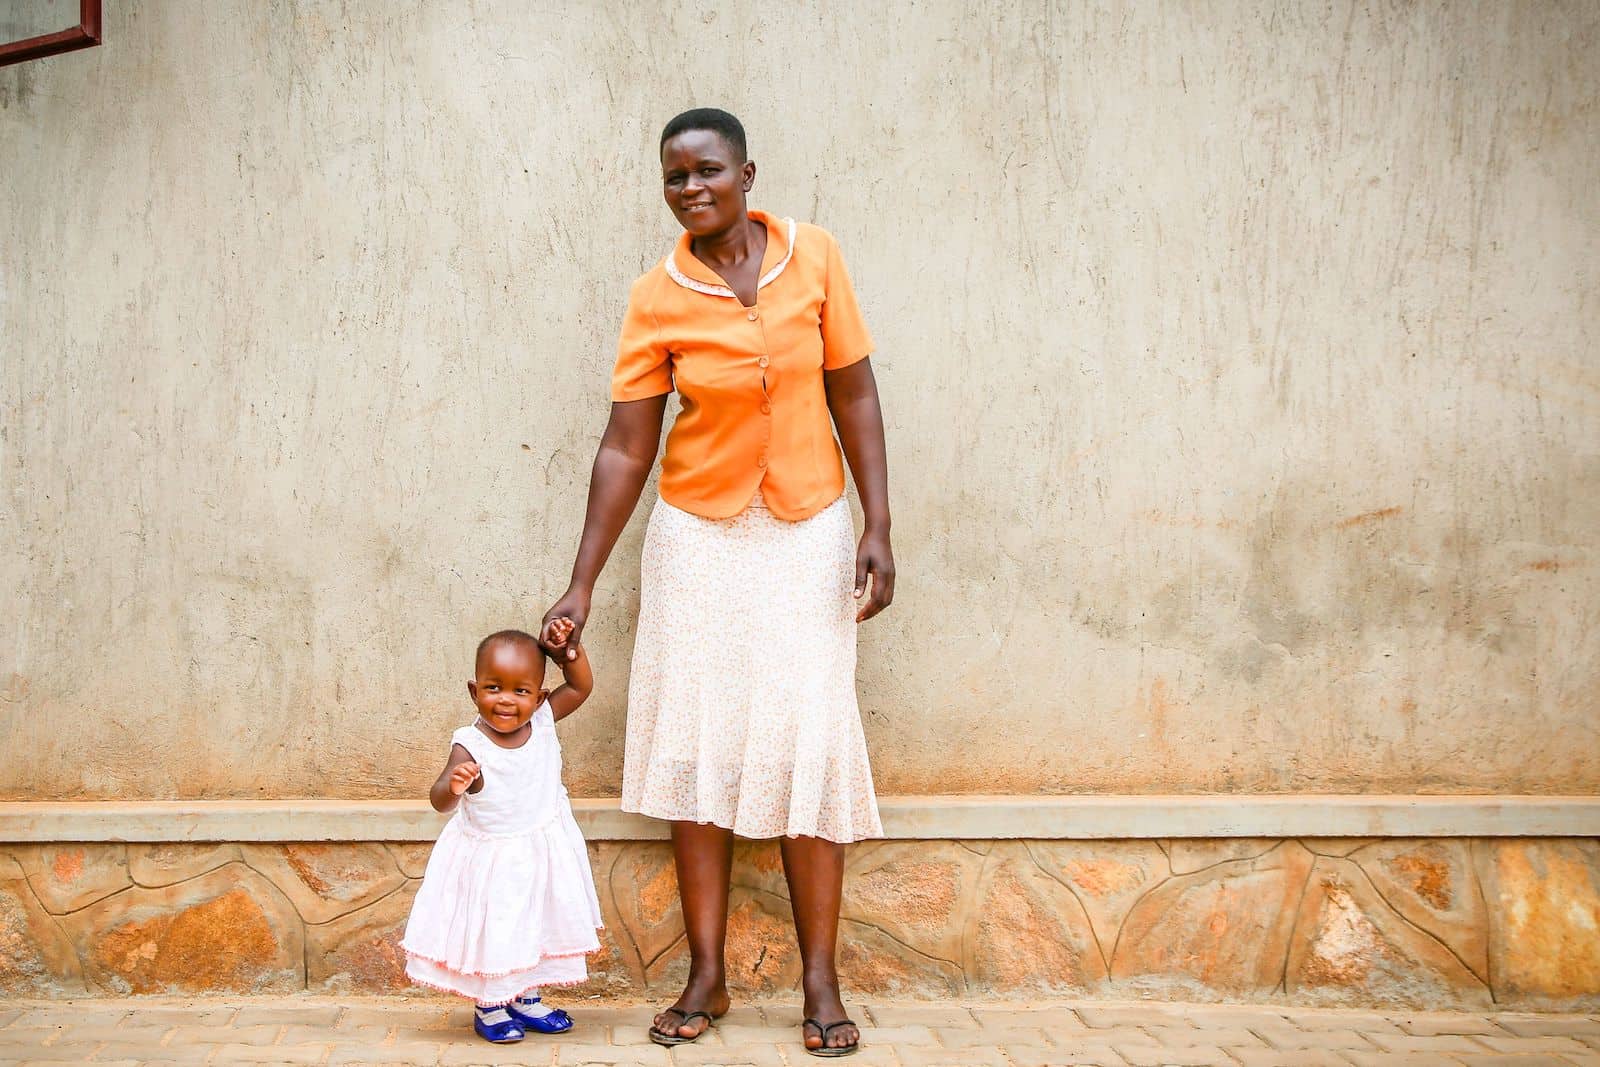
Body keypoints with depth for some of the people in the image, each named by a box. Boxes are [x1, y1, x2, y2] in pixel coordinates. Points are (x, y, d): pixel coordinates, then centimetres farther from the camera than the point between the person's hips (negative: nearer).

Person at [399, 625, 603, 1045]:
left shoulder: (543, 722, -11)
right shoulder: (470, 746, -26)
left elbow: (581, 686, 0)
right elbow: (440, 801, -34)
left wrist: (569, 648, -14)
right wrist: (453, 787, -56)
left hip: (540, 856, 5)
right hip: (490, 863, -5)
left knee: (536, 927, 18)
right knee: (491, 931, 7)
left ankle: (525, 998, 37)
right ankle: (488, 1007, 28)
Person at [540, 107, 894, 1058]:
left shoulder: (815, 257, -5)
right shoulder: (657, 300, -6)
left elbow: (854, 396, -1)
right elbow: (625, 451, -5)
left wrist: (878, 529, -7)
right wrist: (581, 587, -6)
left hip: (807, 533, 0)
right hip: (699, 538, 0)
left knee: (810, 743, -1)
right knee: (700, 745, 3)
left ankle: (822, 981, 9)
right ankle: (708, 976, 15)